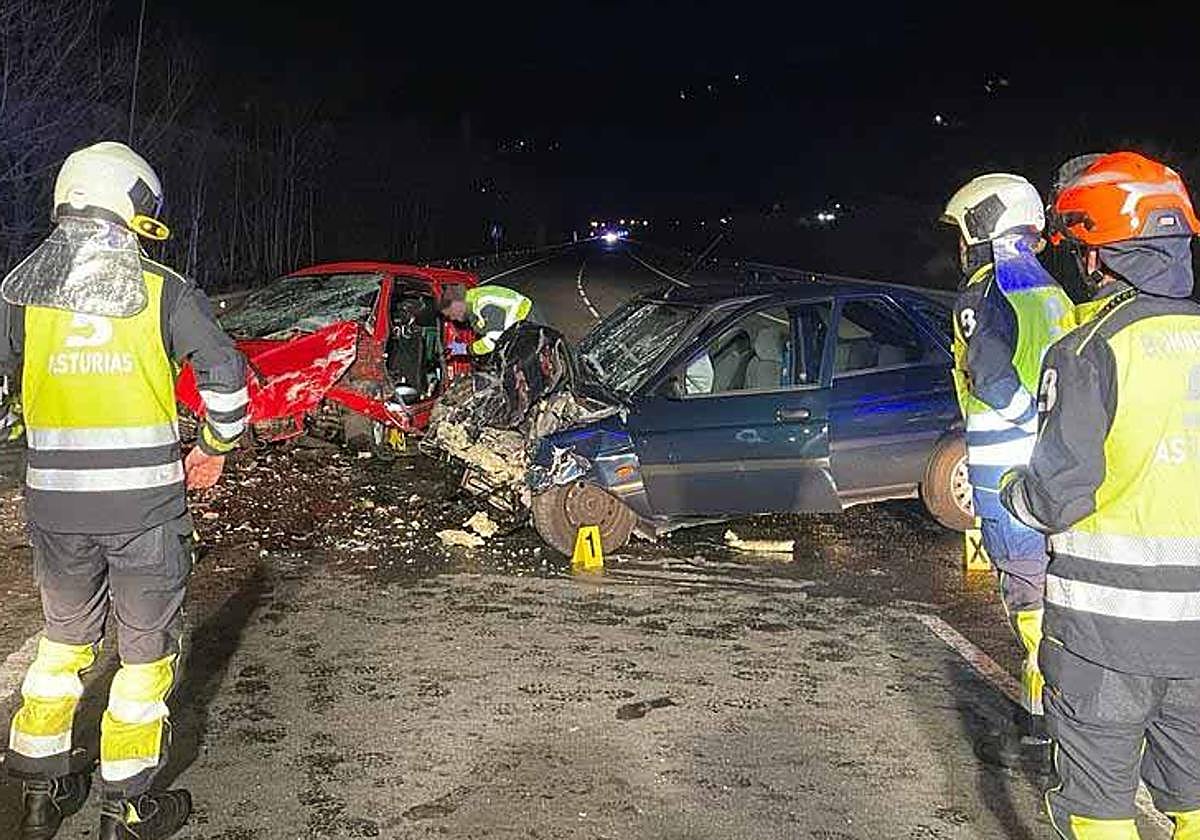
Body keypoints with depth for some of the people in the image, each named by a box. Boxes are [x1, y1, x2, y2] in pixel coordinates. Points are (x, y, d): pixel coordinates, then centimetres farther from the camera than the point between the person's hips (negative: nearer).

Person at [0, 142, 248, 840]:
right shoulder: (164, 291, -5)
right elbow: (226, 372, -10)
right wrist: (216, 448, 5)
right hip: (146, 502, -3)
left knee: (65, 636, 23)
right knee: (148, 649, 11)